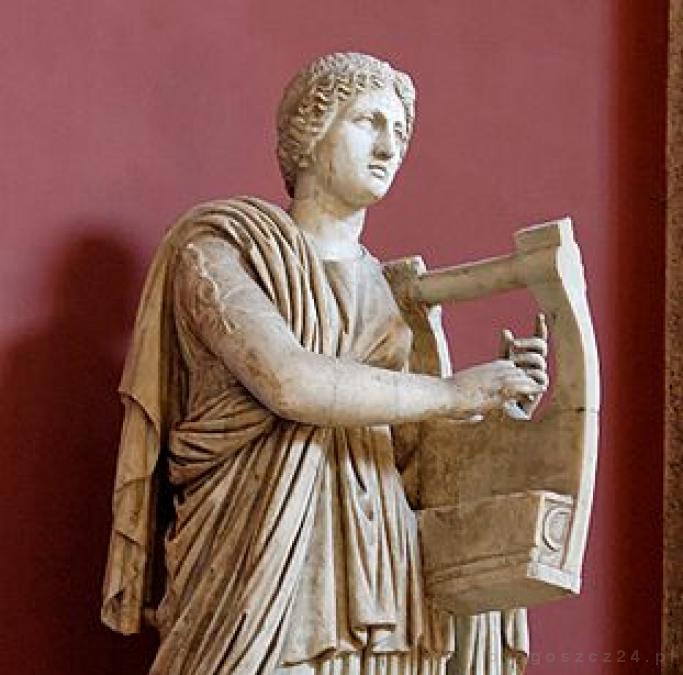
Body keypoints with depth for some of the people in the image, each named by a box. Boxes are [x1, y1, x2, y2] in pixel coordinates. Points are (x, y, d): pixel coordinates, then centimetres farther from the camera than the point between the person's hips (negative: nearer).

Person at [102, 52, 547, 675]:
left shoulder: (387, 288, 16)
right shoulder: (218, 249, -2)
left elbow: (403, 442, 15)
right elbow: (288, 383, -18)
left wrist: (498, 394, -1)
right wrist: (453, 393, -12)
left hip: (379, 556, 5)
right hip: (262, 548, -5)